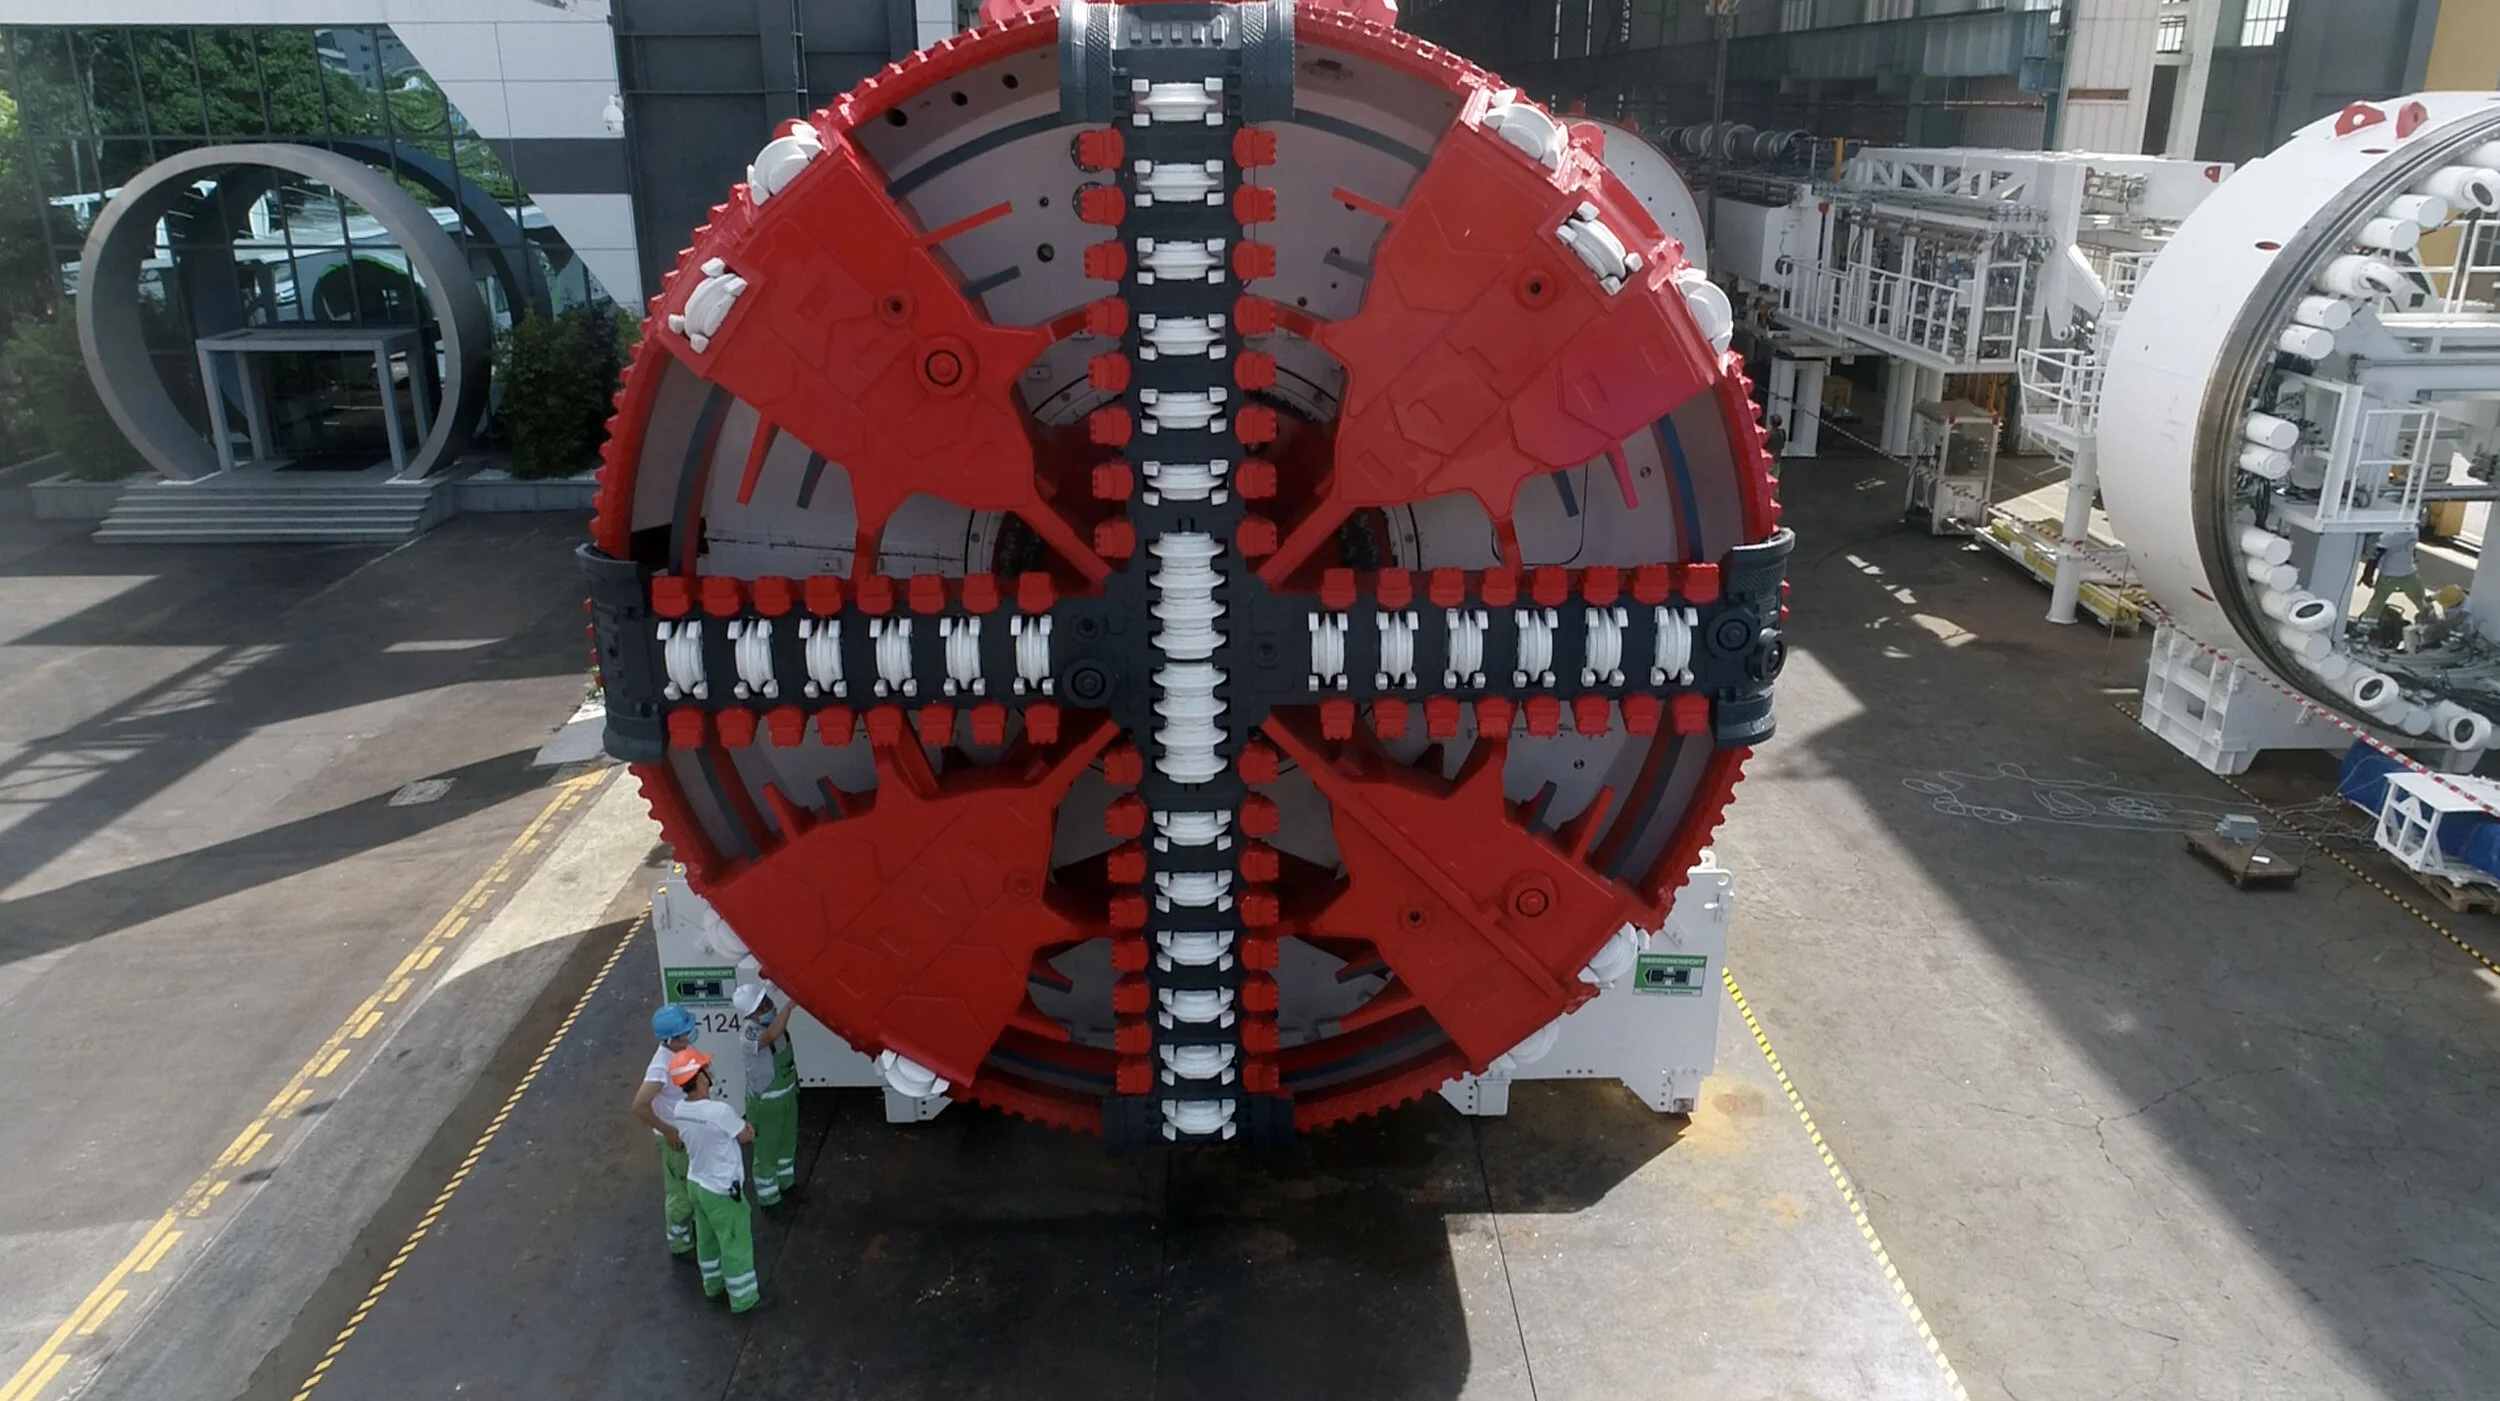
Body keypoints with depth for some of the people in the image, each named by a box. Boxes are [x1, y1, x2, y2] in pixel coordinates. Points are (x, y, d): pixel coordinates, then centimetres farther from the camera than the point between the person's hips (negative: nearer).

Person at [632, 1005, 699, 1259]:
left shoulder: (679, 1052, -7)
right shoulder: (662, 1066, -34)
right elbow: (639, 1106, -35)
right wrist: (667, 1131, -25)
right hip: (676, 1137, -8)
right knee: (680, 1191, 10)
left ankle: (693, 1223, 49)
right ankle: (680, 1243, 28)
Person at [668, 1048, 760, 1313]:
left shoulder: (680, 1110, -9)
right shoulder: (720, 1112, -33)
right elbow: (747, 1136, -15)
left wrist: (735, 1126, 3)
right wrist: (748, 1127, 5)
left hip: (696, 1184, 7)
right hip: (723, 1190, -7)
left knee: (707, 1238, 27)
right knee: (736, 1244, 11)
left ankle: (713, 1285, 47)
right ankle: (743, 1299, 26)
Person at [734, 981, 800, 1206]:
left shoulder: (773, 1019, -10)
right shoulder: (749, 1032, -33)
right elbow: (772, 1035, -57)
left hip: (787, 1093, 7)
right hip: (765, 1102, -7)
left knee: (787, 1142, 26)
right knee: (767, 1150, 12)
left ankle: (785, 1182, 50)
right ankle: (768, 1198, 31)